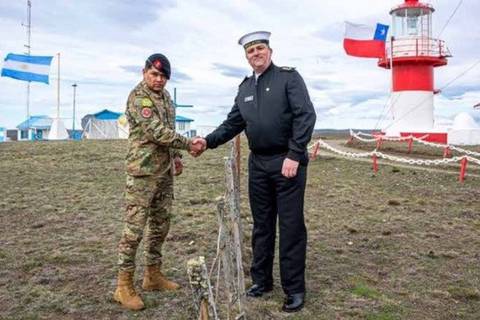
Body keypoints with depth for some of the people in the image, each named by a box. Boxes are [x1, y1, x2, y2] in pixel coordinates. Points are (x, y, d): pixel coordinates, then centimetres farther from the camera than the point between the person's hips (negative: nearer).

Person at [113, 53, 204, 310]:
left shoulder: (165, 95, 13)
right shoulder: (138, 97, -13)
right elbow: (157, 132, -22)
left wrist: (176, 156, 18)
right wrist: (188, 144, -18)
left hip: (165, 171, 9)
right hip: (143, 172, -8)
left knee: (160, 225, 14)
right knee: (134, 227, -5)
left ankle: (153, 274, 27)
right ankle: (124, 285, 5)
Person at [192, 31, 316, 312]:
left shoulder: (289, 77, -3)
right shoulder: (245, 88, 15)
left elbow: (306, 116, -12)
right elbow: (233, 124, 18)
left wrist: (294, 155, -18)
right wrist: (209, 141, 3)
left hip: (288, 161, -6)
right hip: (258, 163, 6)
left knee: (291, 226, -1)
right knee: (262, 225, 13)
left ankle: (295, 289, 11)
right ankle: (262, 279, 26)